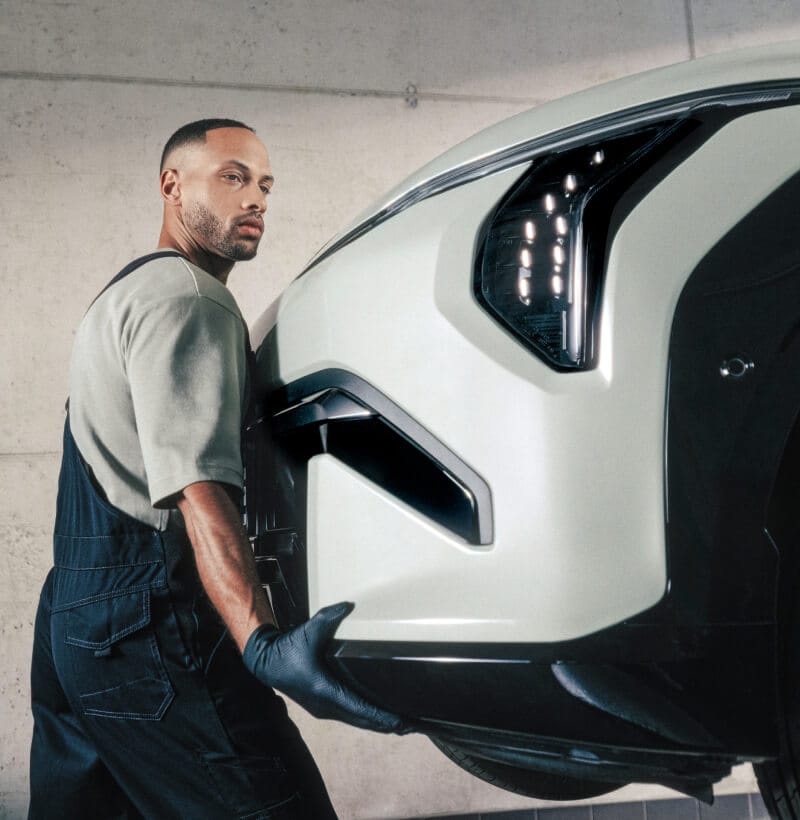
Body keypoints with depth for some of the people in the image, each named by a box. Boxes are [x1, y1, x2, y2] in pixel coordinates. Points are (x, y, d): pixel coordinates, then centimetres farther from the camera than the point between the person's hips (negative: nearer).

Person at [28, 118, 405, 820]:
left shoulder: (123, 294, 24)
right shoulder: (187, 298, -10)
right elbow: (198, 491, -24)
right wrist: (264, 644, -36)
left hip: (71, 612, 11)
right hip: (147, 625, -11)